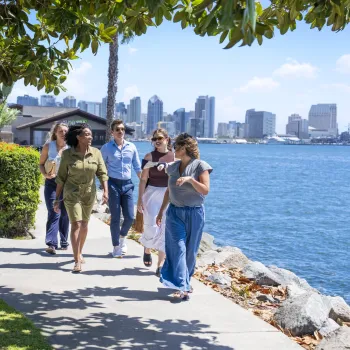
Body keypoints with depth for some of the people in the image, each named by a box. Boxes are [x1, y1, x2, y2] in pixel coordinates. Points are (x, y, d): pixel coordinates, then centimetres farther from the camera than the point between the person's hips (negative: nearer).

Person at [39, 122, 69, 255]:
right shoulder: (48, 146, -1)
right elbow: (41, 164, 5)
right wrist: (45, 174, -14)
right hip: (52, 183, -2)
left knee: (65, 214, 9)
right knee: (53, 213, -12)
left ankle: (64, 242, 22)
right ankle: (51, 243, -15)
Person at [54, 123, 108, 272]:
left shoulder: (96, 153, -4)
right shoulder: (67, 154, -10)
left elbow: (102, 173, -3)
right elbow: (61, 177, -5)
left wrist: (105, 190, -17)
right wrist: (57, 198, -4)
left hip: (89, 194, 3)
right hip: (72, 194, -3)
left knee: (84, 225, 15)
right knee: (76, 225, -11)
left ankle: (80, 252, 36)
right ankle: (77, 261, -10)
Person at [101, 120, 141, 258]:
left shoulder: (132, 147, 6)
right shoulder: (106, 148, -1)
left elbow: (138, 168, 12)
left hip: (127, 184, 3)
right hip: (113, 184, -3)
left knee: (130, 217, 1)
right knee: (115, 218, 0)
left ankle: (122, 236, 31)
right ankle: (116, 247, 14)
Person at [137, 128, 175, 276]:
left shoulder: (175, 157, 3)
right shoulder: (149, 156, -1)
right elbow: (143, 179, -2)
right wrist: (140, 199, -8)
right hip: (152, 193, -1)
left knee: (165, 230, 1)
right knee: (151, 228, -6)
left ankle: (160, 264, 9)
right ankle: (147, 250, 28)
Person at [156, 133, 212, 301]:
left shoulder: (200, 166, -5)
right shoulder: (173, 167, 10)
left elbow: (205, 190, -12)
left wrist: (190, 179, -25)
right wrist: (161, 211, 18)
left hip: (194, 213, -3)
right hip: (174, 212, 3)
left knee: (190, 251, 7)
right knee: (178, 248, -10)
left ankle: (185, 282, 25)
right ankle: (182, 287, -15)